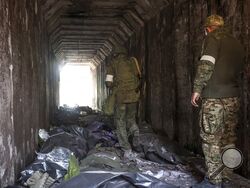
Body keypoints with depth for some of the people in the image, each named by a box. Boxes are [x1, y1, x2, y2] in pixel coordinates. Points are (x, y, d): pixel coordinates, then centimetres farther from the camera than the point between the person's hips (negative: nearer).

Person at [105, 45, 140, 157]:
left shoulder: (113, 63, 3)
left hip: (121, 96, -3)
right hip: (134, 95, 3)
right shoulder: (132, 62, 12)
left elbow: (109, 83, -2)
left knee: (120, 122, 8)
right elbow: (138, 77, 9)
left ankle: (126, 148, 4)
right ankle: (135, 131, -3)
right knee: (131, 118, 24)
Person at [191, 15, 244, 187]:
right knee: (228, 139, 9)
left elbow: (206, 64, -13)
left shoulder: (213, 37, -2)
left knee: (211, 139, -4)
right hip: (233, 98, 8)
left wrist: (197, 89, -9)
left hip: (214, 97, -7)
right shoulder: (237, 43, 21)